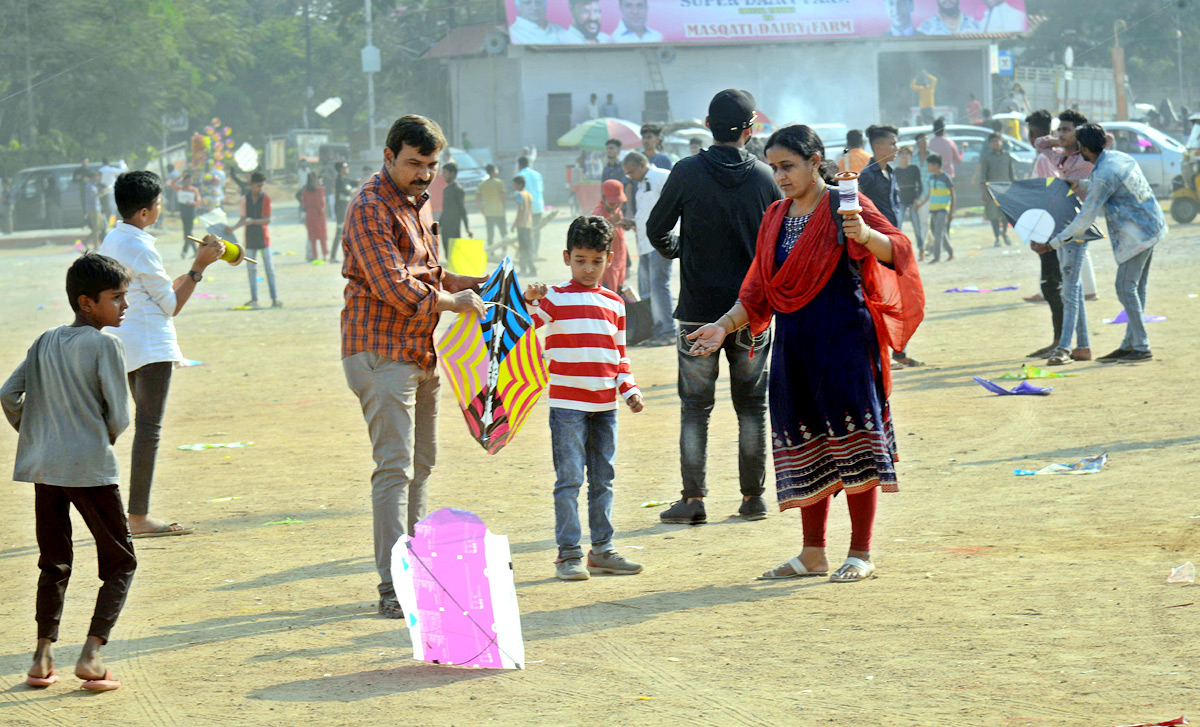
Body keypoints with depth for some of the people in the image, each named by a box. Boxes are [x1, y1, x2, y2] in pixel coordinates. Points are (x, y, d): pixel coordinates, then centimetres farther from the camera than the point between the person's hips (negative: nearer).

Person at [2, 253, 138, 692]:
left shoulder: (45, 343, 10)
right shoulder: (104, 345, -8)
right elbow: (119, 418, -9)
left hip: (43, 468, 6)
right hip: (92, 469, -6)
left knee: (53, 564, 17)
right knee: (120, 564, 5)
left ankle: (43, 657, 10)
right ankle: (91, 654, -9)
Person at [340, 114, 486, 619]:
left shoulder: (418, 200, 16)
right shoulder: (370, 208, -14)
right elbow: (395, 288, -21)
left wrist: (458, 281, 11)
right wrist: (456, 302, -12)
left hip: (422, 350, 10)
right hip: (382, 352, -10)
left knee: (420, 464, 13)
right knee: (395, 467, -13)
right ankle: (393, 587, -14)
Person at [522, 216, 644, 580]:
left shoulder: (614, 303, 13)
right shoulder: (555, 298, -1)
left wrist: (629, 388, 8)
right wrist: (531, 300, -36)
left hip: (605, 405, 5)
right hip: (567, 404, -5)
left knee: (603, 479, 10)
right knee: (569, 479, -6)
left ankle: (602, 549, 19)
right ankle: (568, 553, -1)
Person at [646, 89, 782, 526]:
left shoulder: (687, 173, -7)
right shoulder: (764, 177, -2)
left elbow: (657, 230, 0)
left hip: (699, 310, -1)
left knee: (695, 406, 4)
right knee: (752, 405, 11)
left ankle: (693, 498, -2)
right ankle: (753, 497, 12)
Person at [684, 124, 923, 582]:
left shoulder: (843, 206, -5)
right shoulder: (775, 219, 15)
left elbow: (897, 250, -17)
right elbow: (758, 292, 18)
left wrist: (866, 236, -37)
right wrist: (725, 326, 7)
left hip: (843, 339, -7)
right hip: (793, 344, 7)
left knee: (851, 442, -6)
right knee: (804, 445, 9)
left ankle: (861, 554, 0)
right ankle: (813, 554, 17)